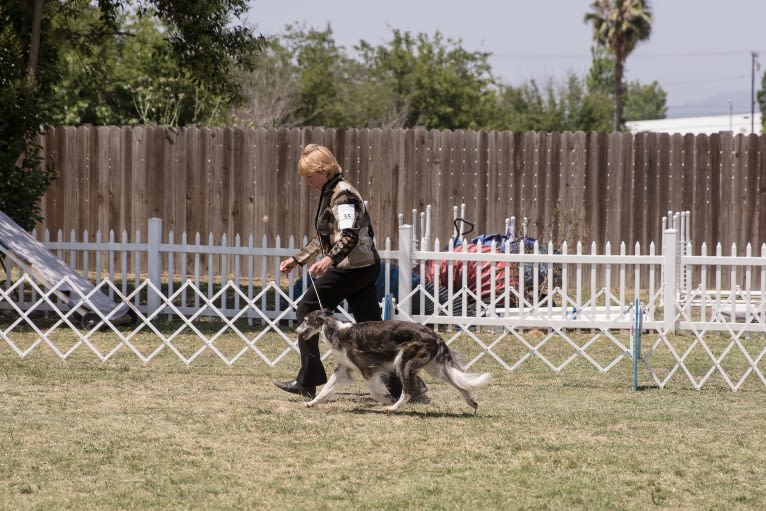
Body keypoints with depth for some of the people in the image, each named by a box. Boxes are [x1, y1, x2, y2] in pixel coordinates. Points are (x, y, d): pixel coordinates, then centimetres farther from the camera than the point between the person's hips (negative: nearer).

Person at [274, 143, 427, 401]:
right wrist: (297, 259, 29)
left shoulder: (342, 195, -12)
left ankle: (308, 382, 3)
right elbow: (325, 238, 30)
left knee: (306, 310, 0)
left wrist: (329, 259, -39)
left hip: (351, 268, -10)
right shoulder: (330, 194, 19)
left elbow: (349, 236, -25)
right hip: (365, 267, 10)